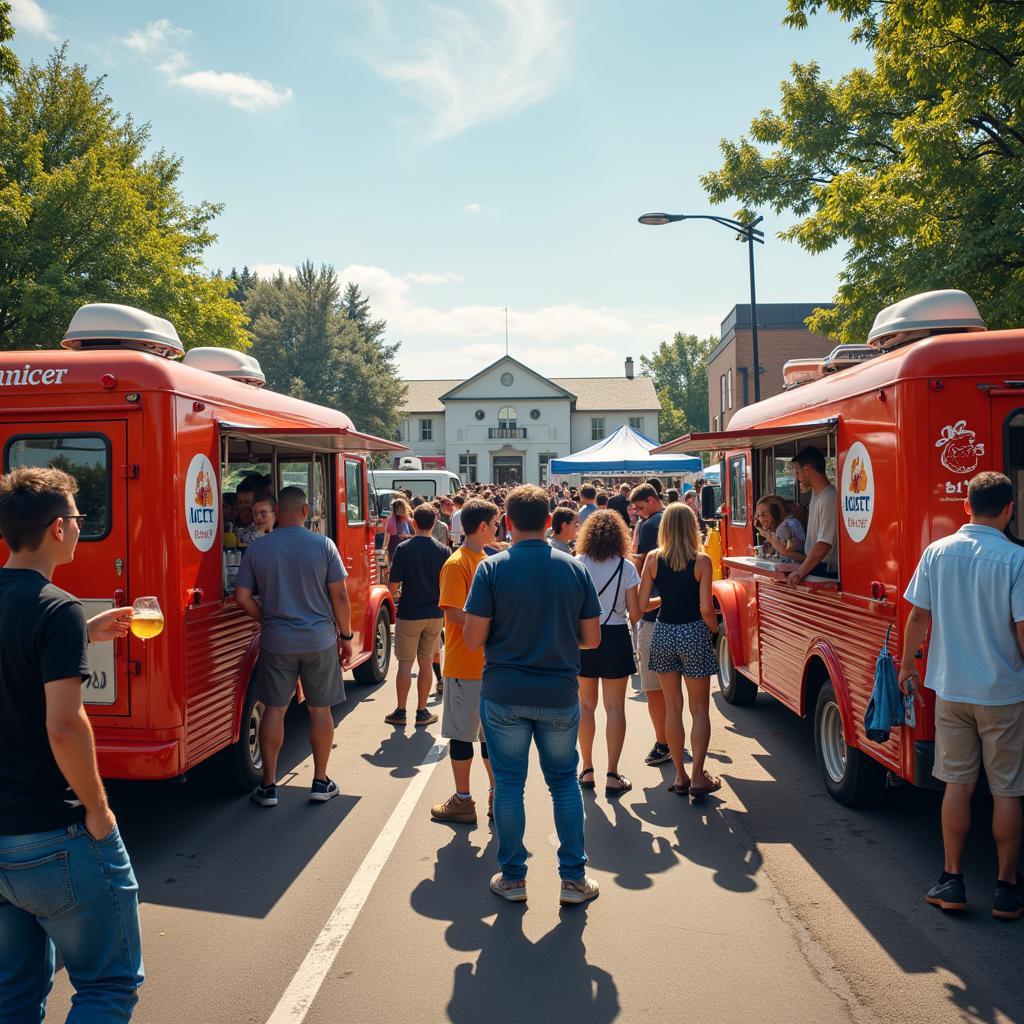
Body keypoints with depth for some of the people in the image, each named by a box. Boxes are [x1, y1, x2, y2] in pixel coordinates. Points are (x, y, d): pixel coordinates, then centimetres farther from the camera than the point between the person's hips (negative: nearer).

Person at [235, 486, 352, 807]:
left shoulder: (256, 549, -2)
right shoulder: (323, 545, -7)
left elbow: (242, 597, -2)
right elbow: (339, 595, -5)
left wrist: (267, 620, 12)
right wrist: (346, 636, 4)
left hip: (276, 642, 1)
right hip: (319, 640, -1)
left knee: (274, 710, 10)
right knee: (320, 709, 10)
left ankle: (268, 786, 14)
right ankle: (321, 782, 19)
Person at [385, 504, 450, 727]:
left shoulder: (403, 548, -10)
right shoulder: (443, 550, -3)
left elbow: (394, 585, -11)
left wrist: (394, 593, 11)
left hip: (408, 614, -2)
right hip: (435, 614, 2)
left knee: (405, 662, 7)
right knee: (426, 663, 10)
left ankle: (400, 712, 12)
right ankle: (422, 712, 15)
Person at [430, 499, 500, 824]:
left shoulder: (487, 561, 9)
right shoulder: (457, 563, -10)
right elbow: (454, 613, -18)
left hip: (489, 662, 5)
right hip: (465, 666, -5)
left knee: (491, 731, 11)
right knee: (463, 734, 7)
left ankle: (496, 796, 20)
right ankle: (463, 800, 15)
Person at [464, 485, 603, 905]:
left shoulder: (492, 568, -10)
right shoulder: (575, 569, -2)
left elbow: (473, 640, -11)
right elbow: (591, 638, 2)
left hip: (504, 695, -2)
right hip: (560, 695, 2)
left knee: (508, 783, 10)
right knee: (564, 782, 15)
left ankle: (512, 877, 19)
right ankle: (573, 878, 19)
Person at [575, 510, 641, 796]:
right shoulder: (626, 567, -6)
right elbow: (634, 613, -7)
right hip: (615, 636, -1)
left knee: (585, 705, 14)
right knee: (614, 707, 4)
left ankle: (587, 770, 20)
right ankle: (612, 776, 4)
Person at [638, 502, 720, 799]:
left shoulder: (653, 558, -3)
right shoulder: (701, 561, -10)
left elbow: (641, 603, -3)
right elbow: (706, 609, -13)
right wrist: (715, 630, 7)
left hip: (663, 634, 3)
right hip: (694, 633, -3)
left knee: (673, 708, 13)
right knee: (700, 710, 8)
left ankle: (680, 776, 18)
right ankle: (698, 777, 7)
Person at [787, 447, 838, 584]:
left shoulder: (829, 499, -20)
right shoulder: (815, 494, 10)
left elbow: (823, 546, -23)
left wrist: (800, 572, -15)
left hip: (826, 572, -8)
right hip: (813, 566, 8)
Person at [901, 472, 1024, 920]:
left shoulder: (937, 552, -3)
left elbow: (919, 616, 1)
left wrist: (907, 664, 14)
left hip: (951, 689, 3)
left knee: (957, 783, 13)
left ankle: (952, 881, 18)